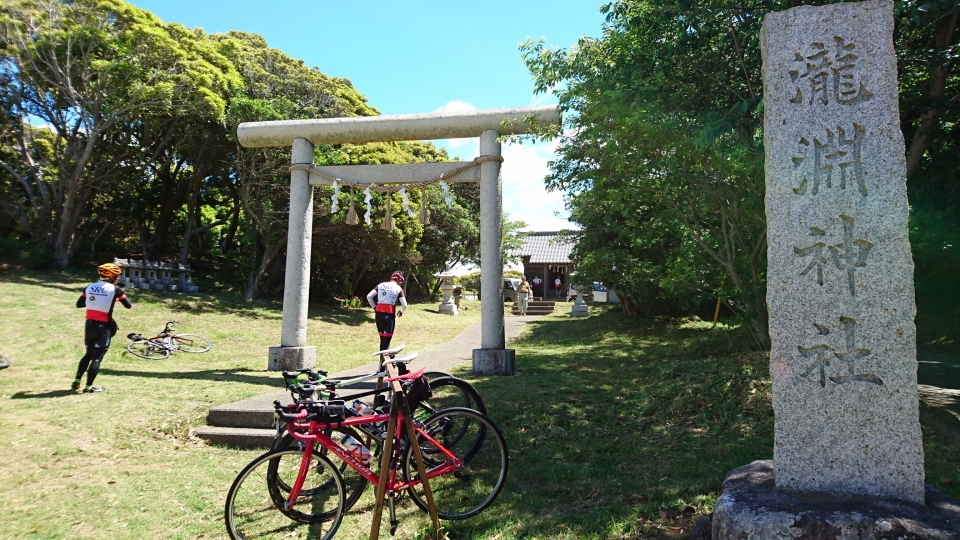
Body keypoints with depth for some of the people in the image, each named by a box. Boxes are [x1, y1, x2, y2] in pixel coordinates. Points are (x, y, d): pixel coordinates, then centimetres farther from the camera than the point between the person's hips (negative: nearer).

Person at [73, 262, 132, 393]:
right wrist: (117, 298, 14)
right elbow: (128, 305, -4)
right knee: (97, 357, 1)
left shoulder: (90, 287, 6)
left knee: (89, 354, 22)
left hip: (89, 325, 5)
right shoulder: (114, 289, -8)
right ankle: (89, 386, 2)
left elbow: (79, 304, 13)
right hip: (103, 327, -5)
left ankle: (77, 381, 20)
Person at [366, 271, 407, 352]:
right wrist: (401, 312, 17)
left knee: (382, 337, 17)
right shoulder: (399, 288, 3)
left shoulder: (381, 285, 13)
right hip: (390, 315, -4)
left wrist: (374, 307, 14)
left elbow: (369, 296, 4)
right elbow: (404, 305, -3)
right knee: (387, 338, -3)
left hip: (379, 313, 4)